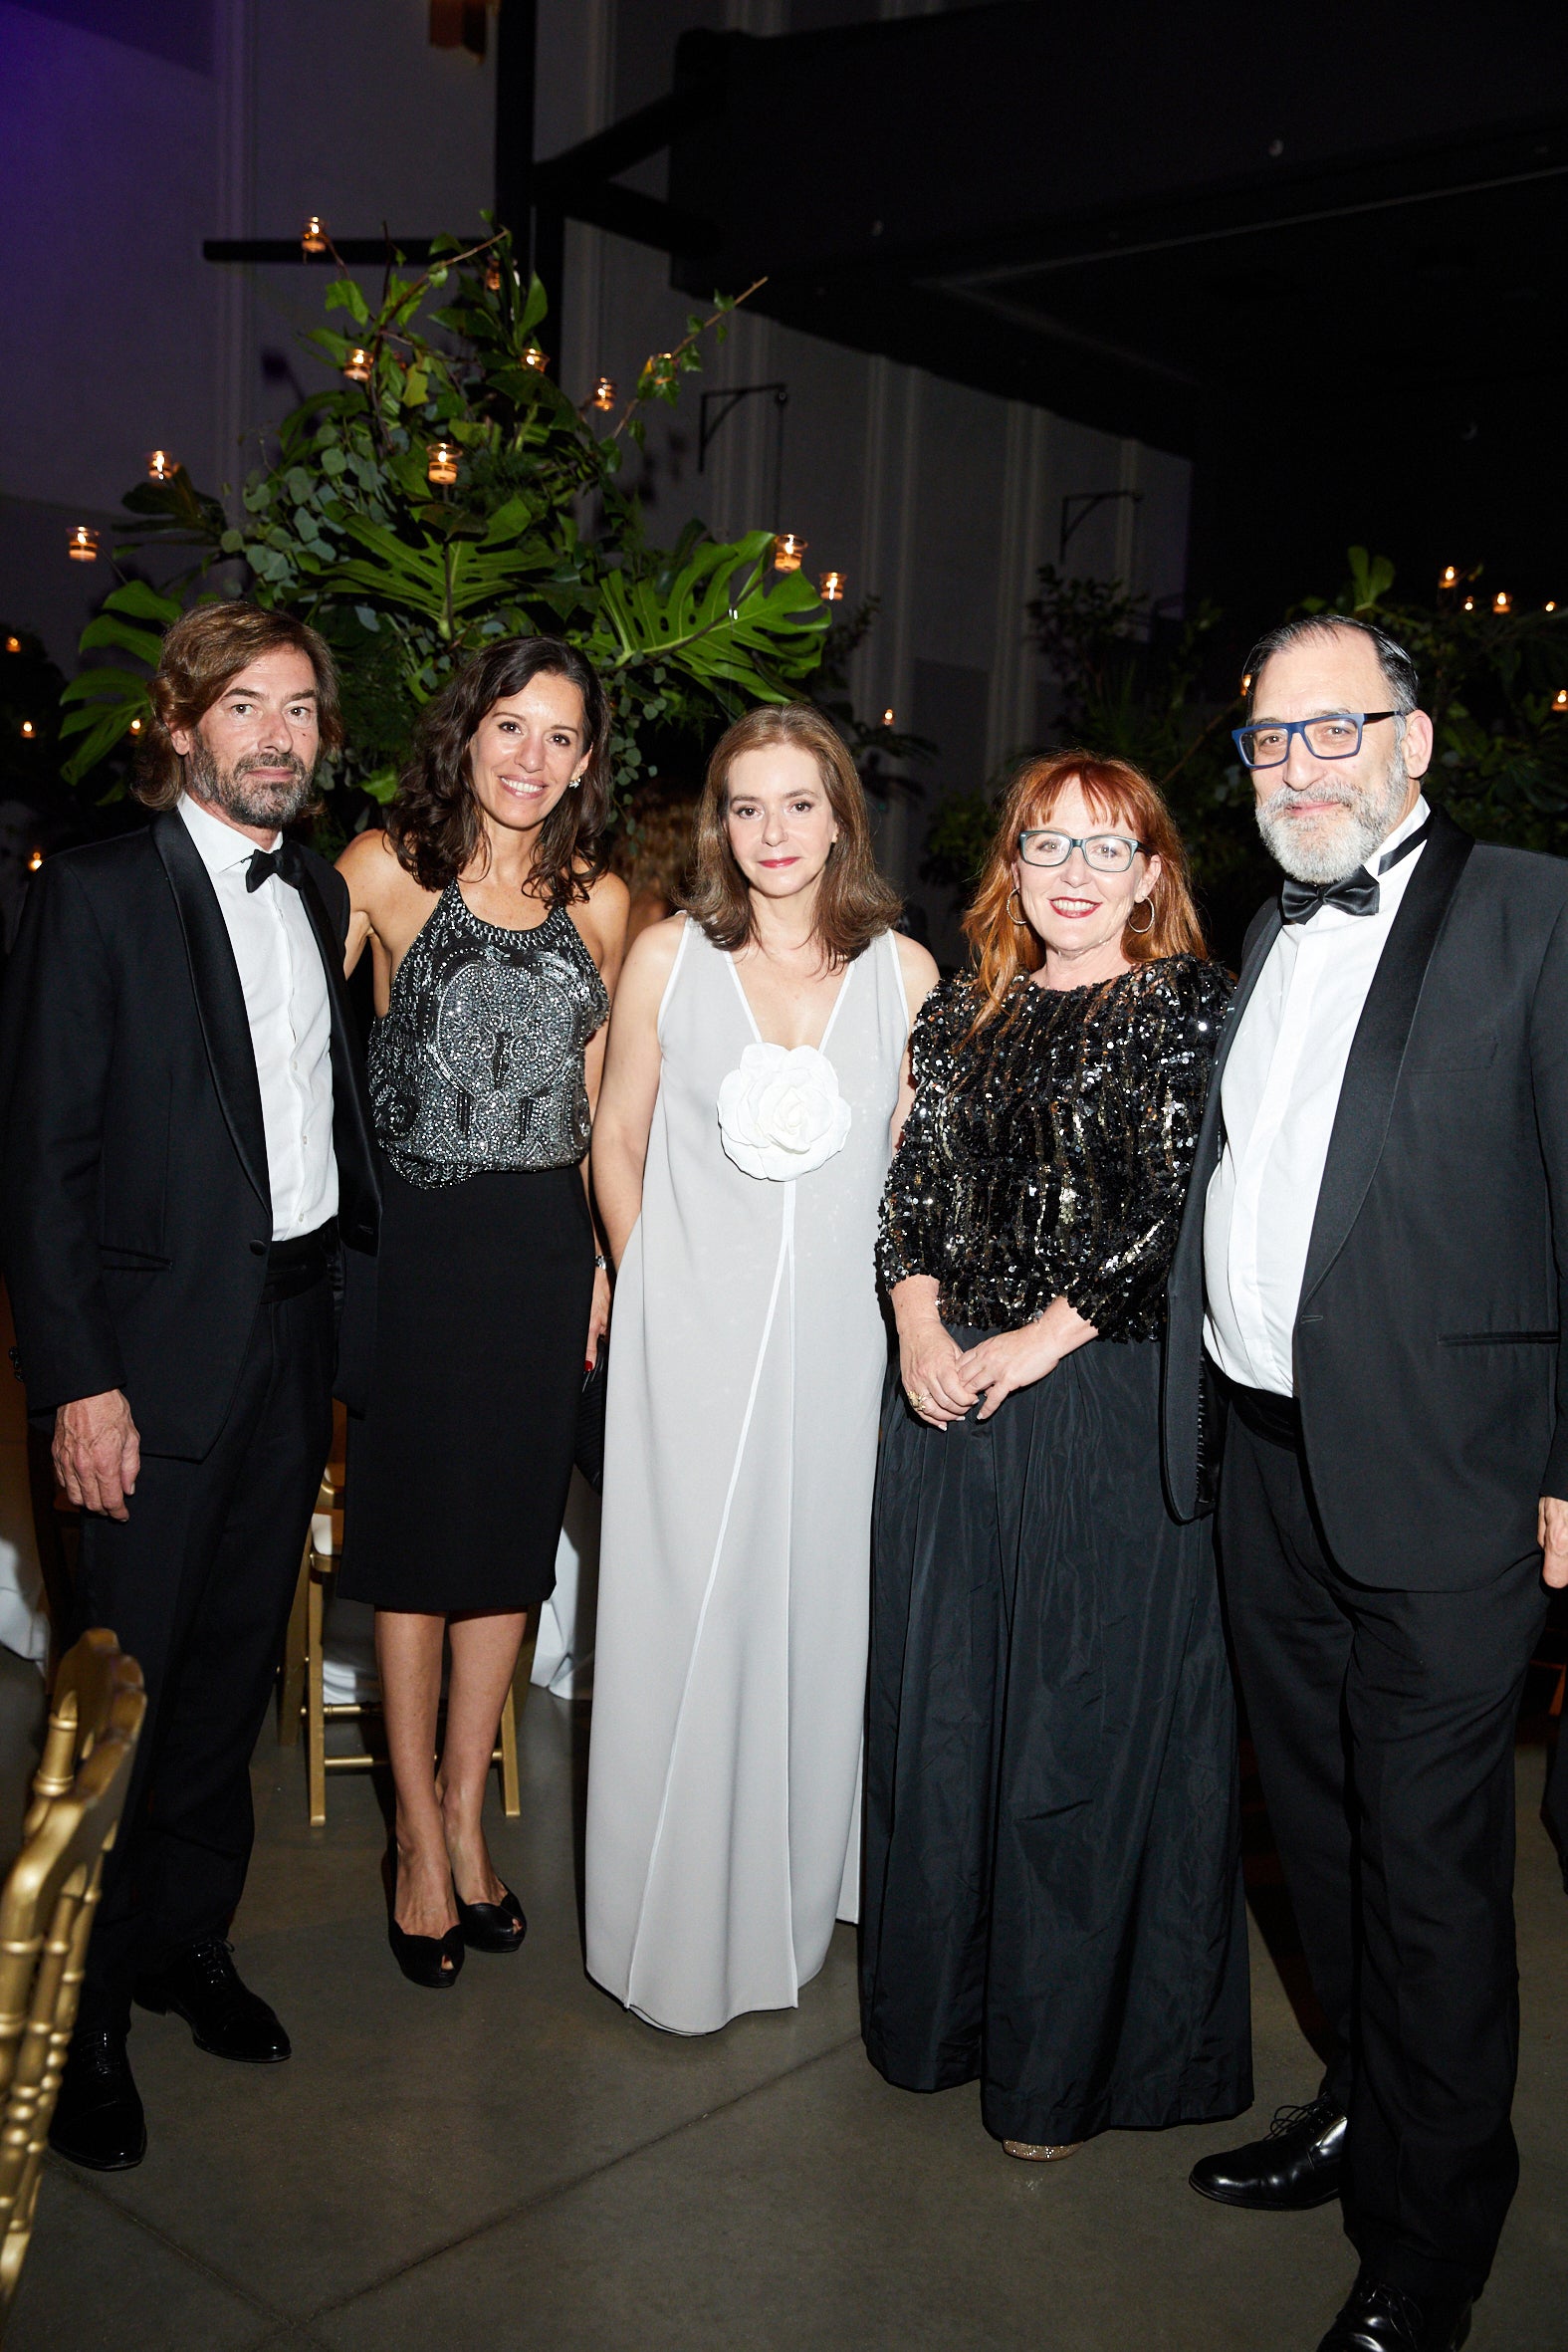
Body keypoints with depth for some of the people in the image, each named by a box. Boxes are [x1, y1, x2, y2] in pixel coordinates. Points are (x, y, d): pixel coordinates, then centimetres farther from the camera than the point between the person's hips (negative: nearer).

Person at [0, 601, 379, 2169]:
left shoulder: (320, 895, 10)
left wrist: (353, 1302, 6)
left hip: (298, 1325, 6)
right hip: (157, 1346, -5)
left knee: (237, 1659, 16)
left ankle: (187, 1939, 35)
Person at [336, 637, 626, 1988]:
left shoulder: (597, 901, 7)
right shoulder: (384, 871, -4)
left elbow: (597, 1098, 11)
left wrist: (602, 1256, 8)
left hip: (545, 1240, 3)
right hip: (417, 1233, -3)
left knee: (511, 1527, 11)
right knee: (416, 1526, 6)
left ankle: (465, 1810, 27)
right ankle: (419, 1833, 21)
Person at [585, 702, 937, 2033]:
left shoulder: (905, 972, 2)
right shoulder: (668, 957, 1)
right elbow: (618, 1142, 7)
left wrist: (910, 1309, 2)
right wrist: (653, 1289, 3)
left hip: (837, 1337, 1)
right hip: (693, 1338, -1)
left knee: (818, 1601, 11)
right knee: (683, 1611, 3)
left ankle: (793, 1899, 32)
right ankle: (679, 1930, 21)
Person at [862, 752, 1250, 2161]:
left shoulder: (1194, 1010, -3)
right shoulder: (965, 1014, 12)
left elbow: (1180, 1214, -11)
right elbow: (915, 1184, 11)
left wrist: (1035, 1343, -14)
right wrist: (919, 1326, -5)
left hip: (1113, 1402, -5)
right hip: (950, 1397, 5)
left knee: (1087, 1721, 3)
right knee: (942, 1701, 13)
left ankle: (1065, 2057, 21)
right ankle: (942, 2005, 33)